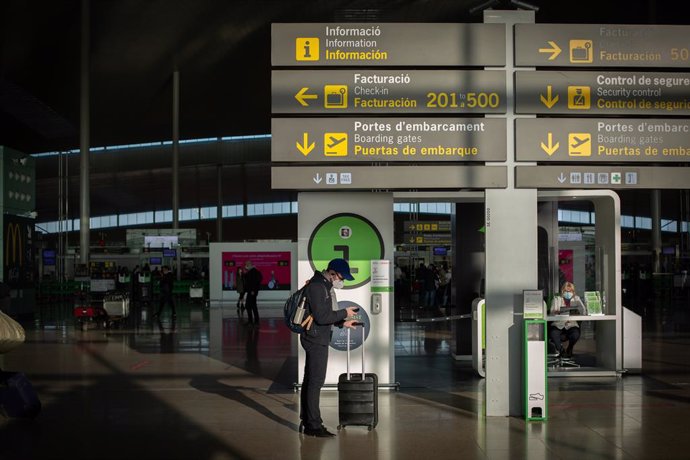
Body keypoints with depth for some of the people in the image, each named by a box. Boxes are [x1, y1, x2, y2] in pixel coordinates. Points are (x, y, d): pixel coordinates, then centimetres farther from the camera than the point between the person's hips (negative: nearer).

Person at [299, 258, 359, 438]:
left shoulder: (326, 286, 14)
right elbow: (321, 317, -24)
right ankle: (313, 425, -3)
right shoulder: (316, 287, -19)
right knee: (316, 381, -7)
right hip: (316, 340, -11)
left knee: (309, 380, 15)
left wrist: (342, 322, 12)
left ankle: (306, 421, 23)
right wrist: (344, 313, -15)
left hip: (317, 339, 11)